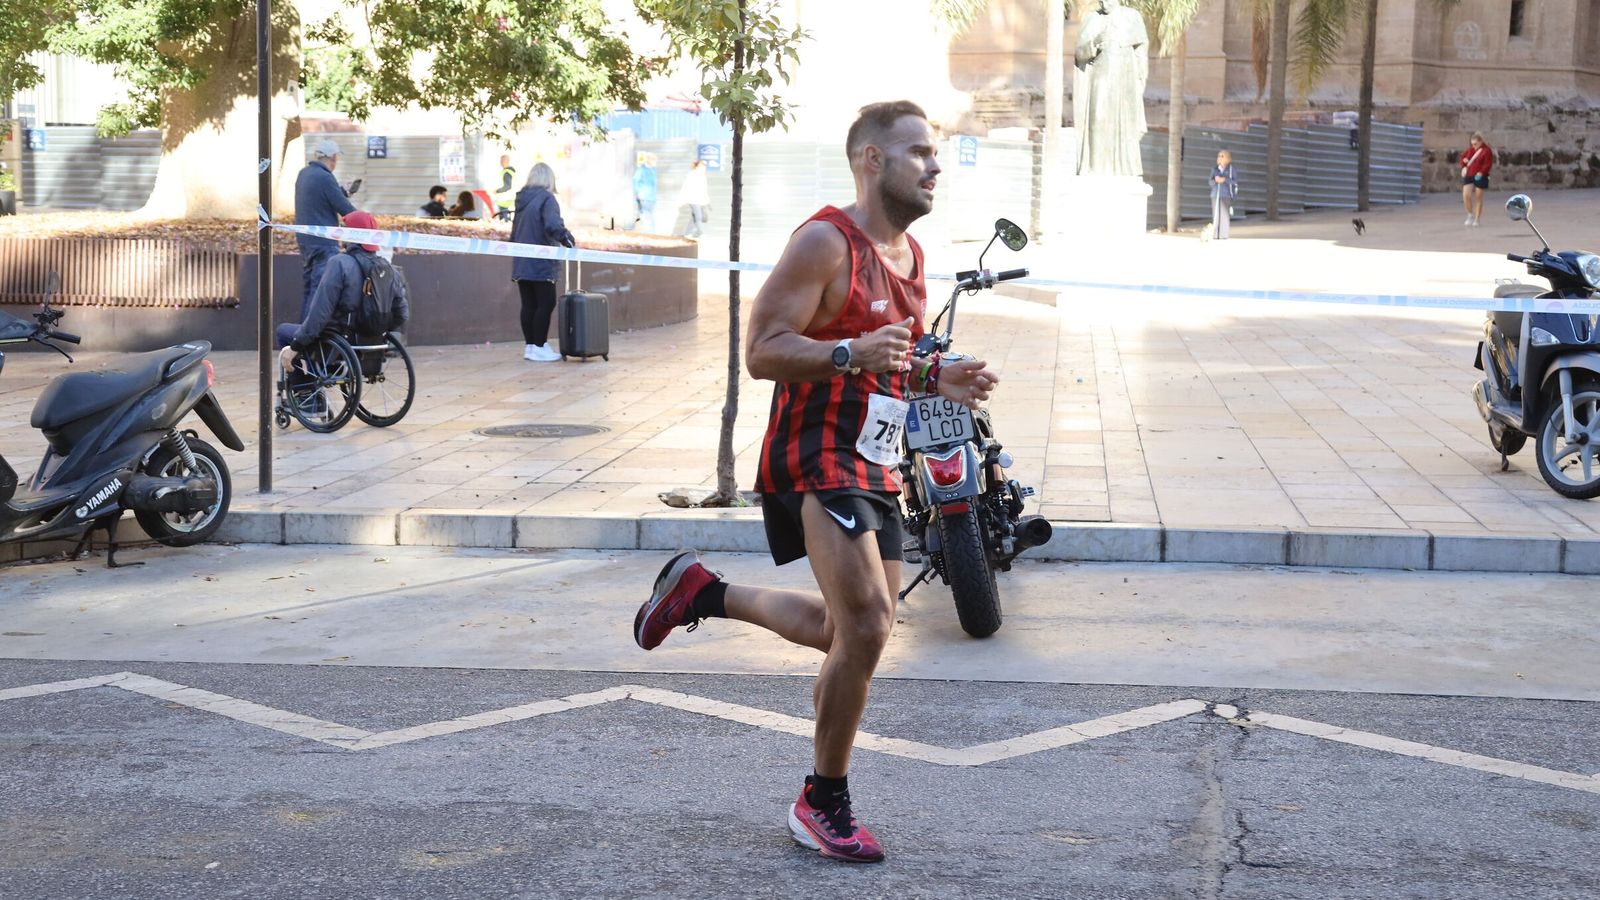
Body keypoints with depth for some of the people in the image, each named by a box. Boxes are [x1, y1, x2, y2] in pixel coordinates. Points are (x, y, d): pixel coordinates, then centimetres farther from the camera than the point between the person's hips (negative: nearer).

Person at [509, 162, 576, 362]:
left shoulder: (522, 199, 14)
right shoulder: (546, 198, -10)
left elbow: (514, 231, 20)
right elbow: (553, 225, -26)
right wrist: (568, 240, -17)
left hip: (521, 263, 7)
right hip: (540, 263, -7)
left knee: (528, 305, 10)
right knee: (546, 303, -2)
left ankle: (529, 346, 13)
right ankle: (539, 347, -4)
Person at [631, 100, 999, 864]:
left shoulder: (910, 255, 14)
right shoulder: (826, 242, -14)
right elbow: (763, 351, -19)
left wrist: (935, 379, 6)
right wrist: (851, 353, -34)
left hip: (872, 465, 9)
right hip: (815, 460, -9)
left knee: (854, 628, 17)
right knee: (866, 628, -17)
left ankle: (702, 592, 33)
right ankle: (823, 806, -1)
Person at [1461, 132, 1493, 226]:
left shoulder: (1486, 151, -8)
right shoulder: (1470, 149, 8)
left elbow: (1488, 164, -13)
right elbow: (1463, 156, 21)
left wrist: (1481, 173, -25)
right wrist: (1463, 167, 5)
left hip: (1479, 177, -4)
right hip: (1468, 176, 4)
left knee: (1478, 198, 4)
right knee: (1466, 195, -11)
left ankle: (1476, 220, 14)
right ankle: (1470, 216, 8)